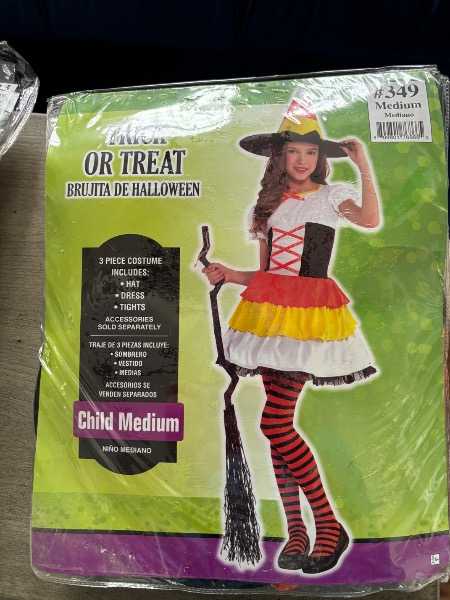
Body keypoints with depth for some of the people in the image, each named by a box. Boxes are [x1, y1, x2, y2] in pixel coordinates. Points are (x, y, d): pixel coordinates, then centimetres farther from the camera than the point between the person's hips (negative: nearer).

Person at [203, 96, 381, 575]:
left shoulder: (331, 194, 3)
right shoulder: (271, 204, 16)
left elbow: (371, 220, -20)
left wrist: (363, 164, -18)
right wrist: (228, 275, 3)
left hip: (310, 314, -5)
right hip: (271, 313, 6)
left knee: (275, 422, -12)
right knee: (279, 424, 6)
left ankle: (329, 526, 8)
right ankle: (295, 530, 22)